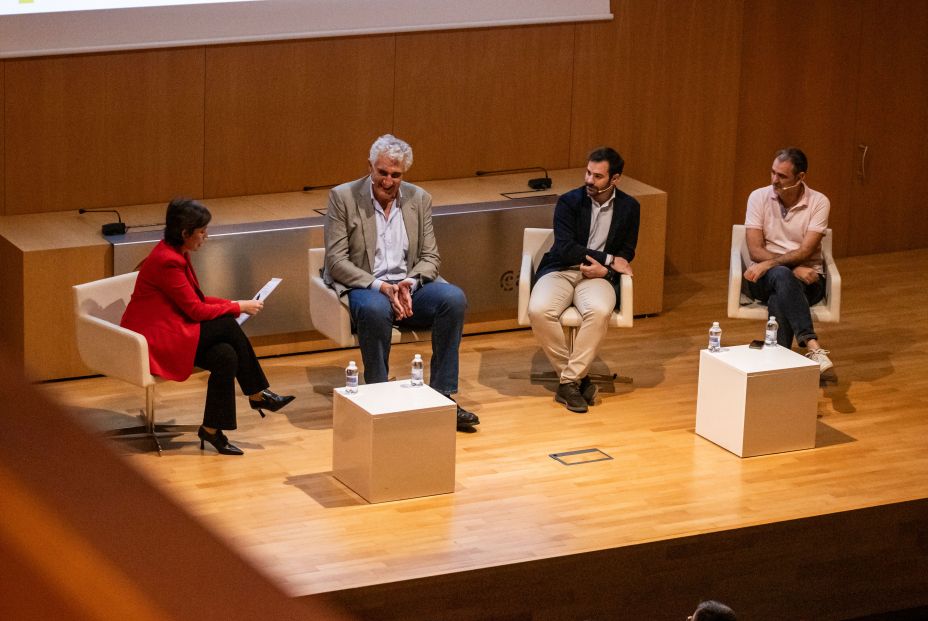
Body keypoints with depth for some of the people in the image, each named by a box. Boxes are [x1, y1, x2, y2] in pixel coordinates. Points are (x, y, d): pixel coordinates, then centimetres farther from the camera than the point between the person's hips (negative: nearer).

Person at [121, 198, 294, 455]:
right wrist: (238, 307, -8)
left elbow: (196, 300, 14)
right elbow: (195, 310, -19)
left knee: (226, 355, -13)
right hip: (153, 339, -9)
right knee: (227, 327, -19)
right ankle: (257, 394, -7)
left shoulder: (176, 254, 8)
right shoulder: (167, 261, -22)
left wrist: (233, 304, 0)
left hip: (170, 330, 9)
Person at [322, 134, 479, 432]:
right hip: (363, 286, -4)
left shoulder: (419, 199, 7)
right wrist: (380, 287, -22)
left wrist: (409, 284, -16)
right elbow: (336, 260, -9)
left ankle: (442, 396, -19)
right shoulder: (343, 197, -4)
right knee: (375, 309, -39)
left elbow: (430, 257, 7)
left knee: (454, 298, -25)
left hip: (409, 285, 4)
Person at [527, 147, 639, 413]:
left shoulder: (629, 208, 7)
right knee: (539, 311, -32)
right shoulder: (569, 202, -1)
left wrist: (604, 269, -12)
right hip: (560, 271, 0)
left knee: (600, 311, -36)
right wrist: (608, 259, -12)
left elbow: (625, 256, 10)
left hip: (597, 276, 0)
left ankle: (569, 381, -23)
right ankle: (579, 377, -16)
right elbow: (565, 249, -10)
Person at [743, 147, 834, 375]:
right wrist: (793, 268, -19)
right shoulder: (759, 197, -1)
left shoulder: (819, 202, -5)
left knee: (779, 299, -37)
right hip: (765, 278, 0)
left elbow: (805, 252, -13)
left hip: (806, 278, 0)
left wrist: (769, 264, -25)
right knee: (782, 276, -38)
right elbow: (755, 251, -7)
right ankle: (812, 345, -52)